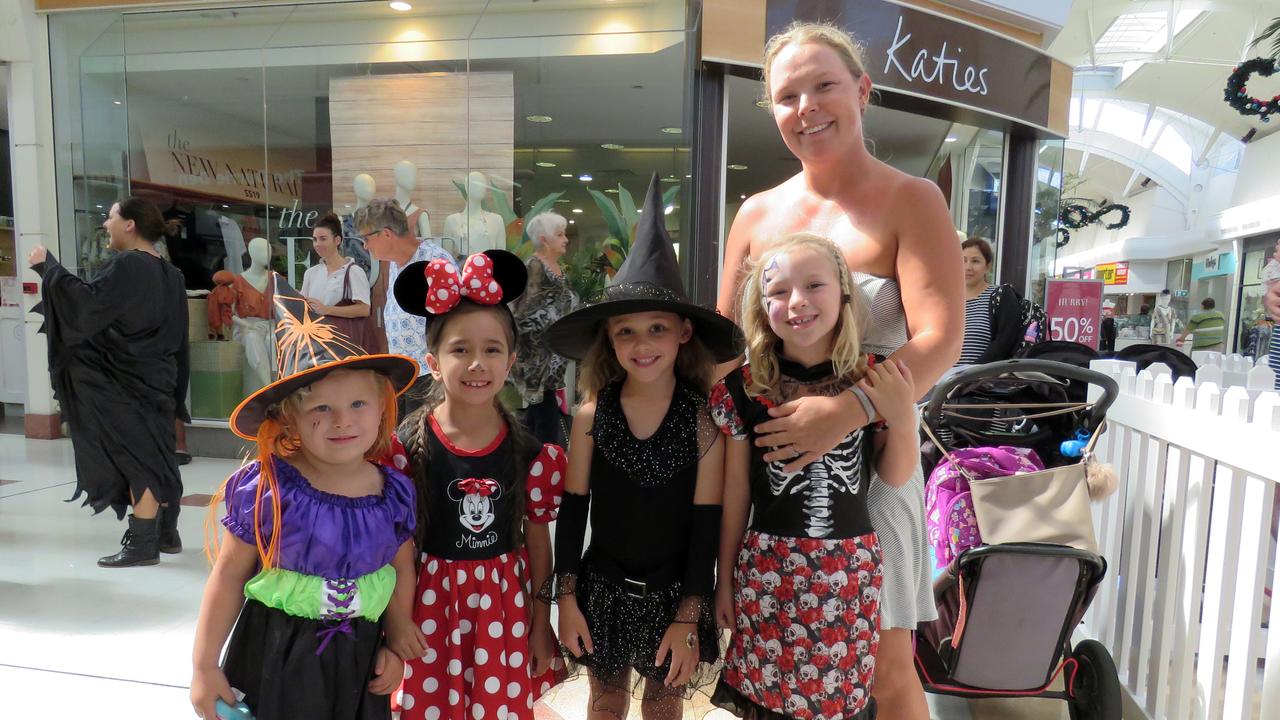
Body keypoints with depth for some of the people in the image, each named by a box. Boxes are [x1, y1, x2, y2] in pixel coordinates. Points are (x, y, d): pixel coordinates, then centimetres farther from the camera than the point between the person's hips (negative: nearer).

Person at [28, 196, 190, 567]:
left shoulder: (127, 265, -15)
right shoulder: (167, 272, 12)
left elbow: (87, 304, -26)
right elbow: (174, 332, 15)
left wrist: (48, 266, -16)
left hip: (129, 382, -9)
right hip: (154, 377, 9)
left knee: (136, 458, -3)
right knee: (157, 456, 13)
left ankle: (142, 544, 4)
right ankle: (166, 533, 21)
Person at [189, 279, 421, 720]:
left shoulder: (394, 492, -8)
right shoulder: (267, 488, -17)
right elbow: (228, 576, -8)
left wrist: (395, 645, 7)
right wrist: (204, 665, -2)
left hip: (358, 661, 3)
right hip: (276, 657, -2)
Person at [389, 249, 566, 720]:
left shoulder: (530, 452, -8)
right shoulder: (408, 445, -11)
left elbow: (538, 541, 0)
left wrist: (540, 624, 5)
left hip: (504, 603, 1)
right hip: (431, 601, 0)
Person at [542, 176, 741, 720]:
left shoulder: (704, 418, -14)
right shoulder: (592, 414, -10)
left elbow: (706, 525, -11)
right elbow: (573, 509, -3)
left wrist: (689, 617, -10)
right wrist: (566, 597, -3)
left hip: (673, 593, -1)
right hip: (604, 588, 1)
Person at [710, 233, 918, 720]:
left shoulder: (872, 380, -5)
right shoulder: (745, 387, -8)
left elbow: (895, 477, 5)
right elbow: (735, 490, 1)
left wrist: (903, 418, -13)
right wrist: (724, 578, 8)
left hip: (850, 566, 1)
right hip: (768, 566, -1)